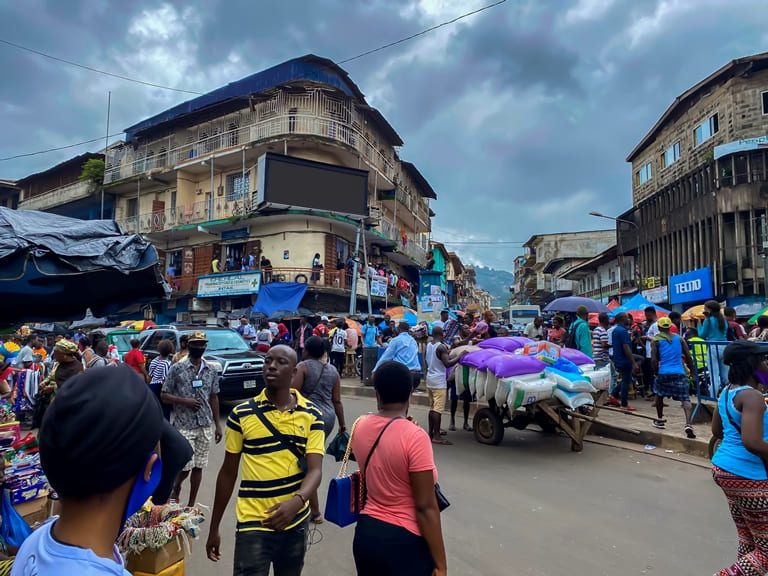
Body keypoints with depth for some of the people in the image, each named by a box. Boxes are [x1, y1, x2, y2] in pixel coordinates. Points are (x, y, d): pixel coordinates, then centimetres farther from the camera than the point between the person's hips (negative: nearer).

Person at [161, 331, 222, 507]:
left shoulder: (211, 371, 6)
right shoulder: (177, 369, -4)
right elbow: (164, 396, -2)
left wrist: (217, 424, 10)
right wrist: (185, 401, -16)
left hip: (205, 426, 3)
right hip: (184, 426, -3)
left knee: (198, 466, 8)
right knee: (186, 466, -2)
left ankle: (191, 505, 23)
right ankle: (176, 487, 32)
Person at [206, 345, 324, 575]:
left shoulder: (311, 415, -5)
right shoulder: (241, 414, -7)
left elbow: (315, 469, -12)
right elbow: (228, 473, 1)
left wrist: (297, 501, -31)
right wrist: (214, 528, 5)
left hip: (296, 522, 2)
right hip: (253, 524, -2)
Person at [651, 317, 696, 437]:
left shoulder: (656, 341, 2)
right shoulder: (679, 338, 10)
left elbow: (654, 360, -6)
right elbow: (688, 357, 6)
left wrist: (655, 373, 7)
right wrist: (692, 371, 16)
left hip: (663, 373, -1)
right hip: (679, 373, 1)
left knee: (659, 395, 22)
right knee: (685, 399, -2)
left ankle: (660, 420, 32)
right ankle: (688, 425, -22)